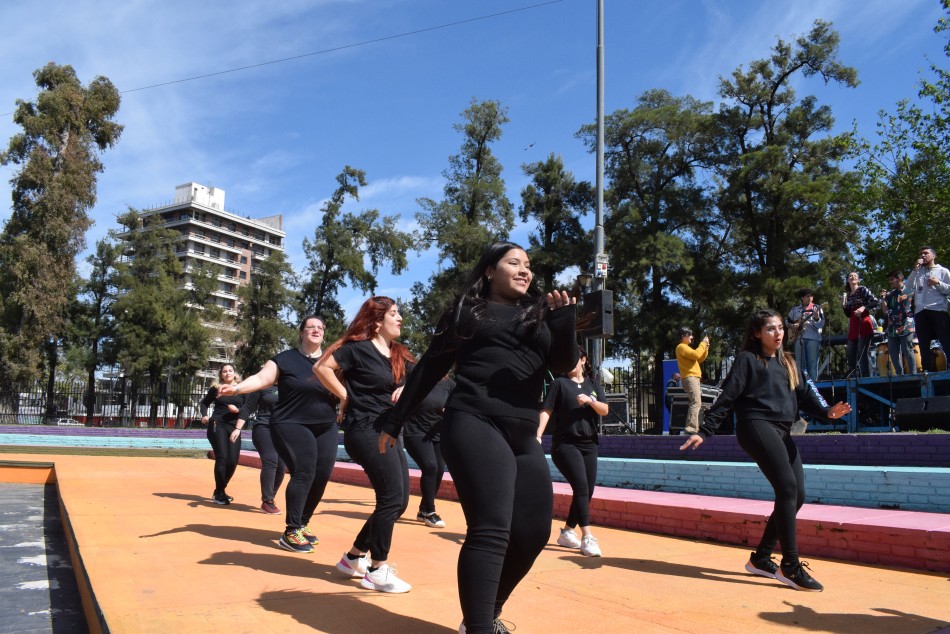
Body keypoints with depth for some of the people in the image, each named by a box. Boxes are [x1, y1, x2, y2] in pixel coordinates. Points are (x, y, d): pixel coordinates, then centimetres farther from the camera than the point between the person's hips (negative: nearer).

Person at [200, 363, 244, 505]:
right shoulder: (216, 389, 7)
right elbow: (204, 403, 19)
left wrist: (238, 410, -13)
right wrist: (204, 416, 2)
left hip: (234, 428, 2)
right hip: (217, 425, -2)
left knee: (232, 461, -2)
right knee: (222, 458, -12)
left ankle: (220, 490, 20)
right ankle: (219, 493, 1)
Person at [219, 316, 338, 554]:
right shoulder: (285, 359, -1)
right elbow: (261, 379, -9)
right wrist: (236, 387, -24)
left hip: (326, 428, 5)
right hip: (291, 425, -5)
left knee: (321, 476, 0)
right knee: (304, 472, -18)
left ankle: (302, 524, 21)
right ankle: (290, 534, -11)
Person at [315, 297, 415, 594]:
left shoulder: (400, 355, 14)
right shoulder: (358, 347, -8)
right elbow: (322, 367, -14)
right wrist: (346, 397, -10)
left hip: (388, 431, 9)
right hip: (365, 429, -9)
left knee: (399, 501, 9)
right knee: (392, 498, -13)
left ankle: (354, 557, 22)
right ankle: (378, 571, 0)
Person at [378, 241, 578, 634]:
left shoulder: (540, 313, 19)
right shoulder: (467, 310, 10)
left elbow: (565, 363, 7)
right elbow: (428, 370, 13)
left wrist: (564, 318, -11)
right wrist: (394, 422, 16)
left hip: (523, 437, 5)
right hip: (474, 426, -5)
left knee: (533, 534, 5)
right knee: (491, 530, -19)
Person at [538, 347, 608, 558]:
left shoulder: (593, 385, 14)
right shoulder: (560, 383, 2)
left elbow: (604, 411, 4)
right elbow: (546, 410, -5)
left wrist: (590, 400, -16)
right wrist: (538, 435, -18)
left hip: (589, 445, 5)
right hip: (565, 444, -5)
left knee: (587, 492, 7)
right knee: (581, 487, -19)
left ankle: (567, 532, 22)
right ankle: (587, 538, -20)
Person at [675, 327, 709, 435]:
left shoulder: (686, 347, 25)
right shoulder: (681, 347, -7)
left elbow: (700, 359, 25)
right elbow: (696, 355, -21)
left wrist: (706, 347, 12)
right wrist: (703, 343, -9)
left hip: (694, 378, 11)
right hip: (689, 378, -11)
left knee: (697, 403, 11)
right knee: (696, 402, -19)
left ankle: (693, 428, 12)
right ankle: (691, 428, -25)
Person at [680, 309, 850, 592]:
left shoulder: (788, 363, 23)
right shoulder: (747, 359, 2)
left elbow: (804, 395, 13)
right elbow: (727, 397, -3)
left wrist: (827, 411, -8)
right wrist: (704, 431, -9)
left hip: (782, 433, 8)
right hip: (756, 427, -8)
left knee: (797, 495, 2)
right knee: (787, 488, -18)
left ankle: (761, 558, 14)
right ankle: (791, 566, -13)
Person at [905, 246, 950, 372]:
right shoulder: (918, 272, 21)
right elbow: (909, 287, 5)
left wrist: (938, 283, -10)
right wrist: (915, 269, 2)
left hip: (938, 310, -4)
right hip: (920, 312, 4)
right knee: (924, 346, 2)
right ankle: (929, 373, 5)